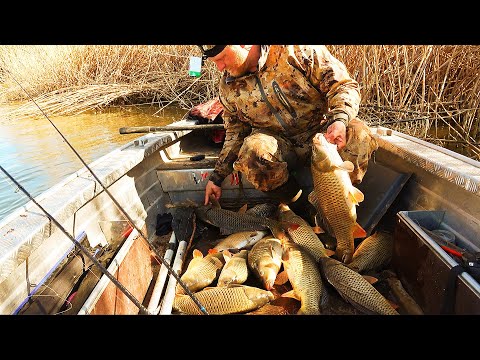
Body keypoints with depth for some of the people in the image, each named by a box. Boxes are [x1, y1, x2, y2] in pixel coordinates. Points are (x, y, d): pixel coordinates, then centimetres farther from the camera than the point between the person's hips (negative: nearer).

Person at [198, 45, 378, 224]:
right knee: (251, 151, -32)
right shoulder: (228, 87, 2)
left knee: (358, 133, -30)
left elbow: (343, 84, -9)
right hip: (277, 143, 2)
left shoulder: (296, 50, -11)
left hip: (318, 131, -1)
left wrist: (340, 120, -29)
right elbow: (235, 133, 12)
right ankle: (302, 207, -14)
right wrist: (217, 177, 8)